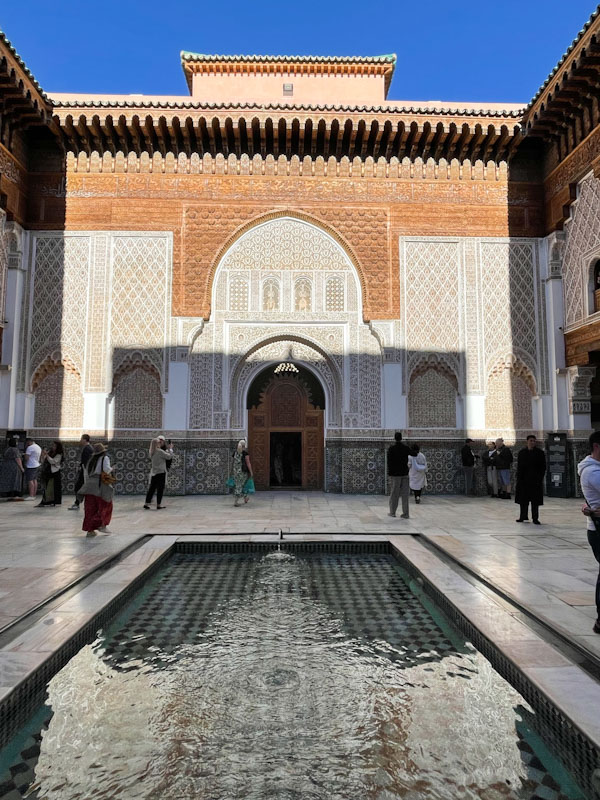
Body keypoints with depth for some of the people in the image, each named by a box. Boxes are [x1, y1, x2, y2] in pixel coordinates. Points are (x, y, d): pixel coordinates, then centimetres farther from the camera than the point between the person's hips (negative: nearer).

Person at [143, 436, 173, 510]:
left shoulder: (151, 452, 7)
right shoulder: (160, 451, -15)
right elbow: (169, 456, -10)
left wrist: (168, 449, 19)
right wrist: (170, 449, 3)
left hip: (153, 472, 7)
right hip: (161, 472, -7)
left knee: (151, 488, 11)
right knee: (160, 489, 1)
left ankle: (146, 503, 11)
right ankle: (158, 505, 5)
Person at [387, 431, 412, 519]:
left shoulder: (391, 449, -8)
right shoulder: (406, 448, 1)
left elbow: (389, 462, -8)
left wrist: (389, 473, -2)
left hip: (395, 474, -3)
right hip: (405, 474, 3)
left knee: (394, 494, 7)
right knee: (405, 494, 5)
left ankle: (392, 512, 16)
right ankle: (405, 514, 6)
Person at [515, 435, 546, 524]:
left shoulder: (540, 453, -1)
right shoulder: (522, 452, 6)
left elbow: (543, 467, -1)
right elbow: (519, 467, 7)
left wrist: (540, 479, -9)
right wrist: (519, 478, 0)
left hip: (535, 480, -2)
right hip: (524, 480, 2)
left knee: (535, 501, 1)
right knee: (523, 500, 8)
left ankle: (535, 518, 8)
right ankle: (523, 516, 19)